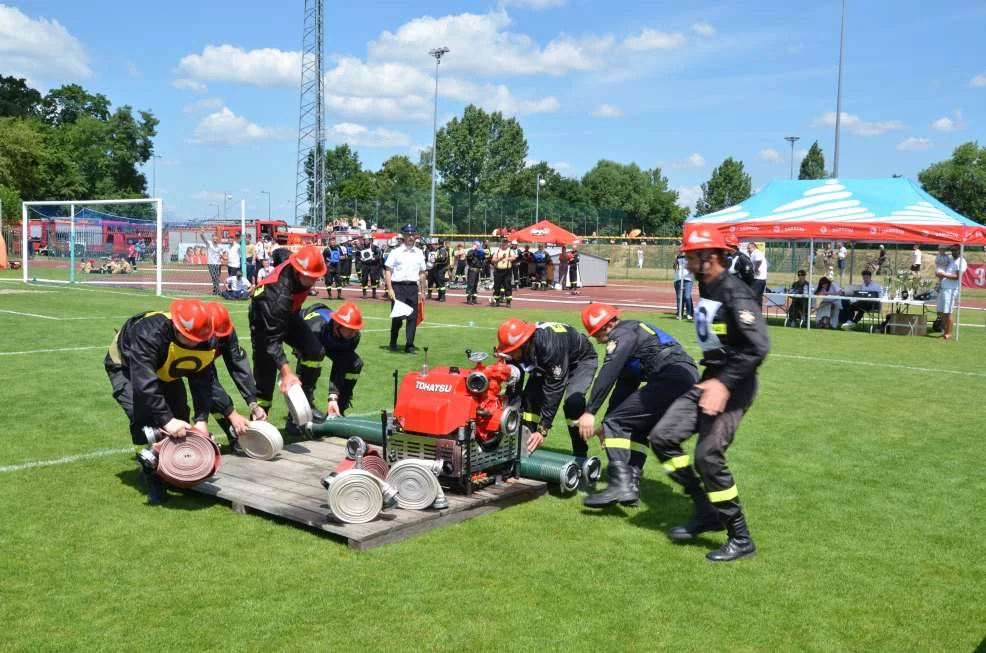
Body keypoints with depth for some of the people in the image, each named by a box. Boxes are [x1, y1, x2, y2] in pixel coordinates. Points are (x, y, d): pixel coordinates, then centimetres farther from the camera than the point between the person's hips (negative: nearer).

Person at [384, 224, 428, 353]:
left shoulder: (419, 253, 13)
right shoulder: (395, 252, 1)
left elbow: (422, 273, 16)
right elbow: (388, 271, -2)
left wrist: (422, 291, 13)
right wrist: (390, 289, -11)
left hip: (413, 287, 3)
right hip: (398, 287, -3)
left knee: (413, 317, 0)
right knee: (397, 317, -1)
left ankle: (409, 345, 8)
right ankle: (393, 343, 17)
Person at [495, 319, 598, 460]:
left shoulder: (550, 346, -44)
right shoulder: (517, 347, -24)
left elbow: (554, 389, -42)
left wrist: (543, 430, -42)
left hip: (581, 360, -6)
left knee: (572, 402, -27)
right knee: (529, 395, -10)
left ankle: (580, 455, -12)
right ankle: (527, 448, 1)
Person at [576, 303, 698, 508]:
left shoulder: (622, 335, 0)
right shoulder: (634, 332, 30)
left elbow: (607, 374, -14)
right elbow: (625, 386, 30)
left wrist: (590, 412, -15)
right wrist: (610, 427, 29)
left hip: (671, 378, -10)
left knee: (615, 422, -7)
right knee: (637, 427, 22)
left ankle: (621, 484, -18)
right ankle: (632, 486, 14)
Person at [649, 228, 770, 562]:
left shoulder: (735, 294, -18)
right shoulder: (706, 289, 10)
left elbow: (758, 347, -26)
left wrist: (724, 384, -29)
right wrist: (711, 379, 18)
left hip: (733, 385, -9)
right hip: (711, 378, 9)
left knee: (708, 456, -14)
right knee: (662, 437, 4)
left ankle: (741, 538, 3)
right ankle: (707, 512, 15)